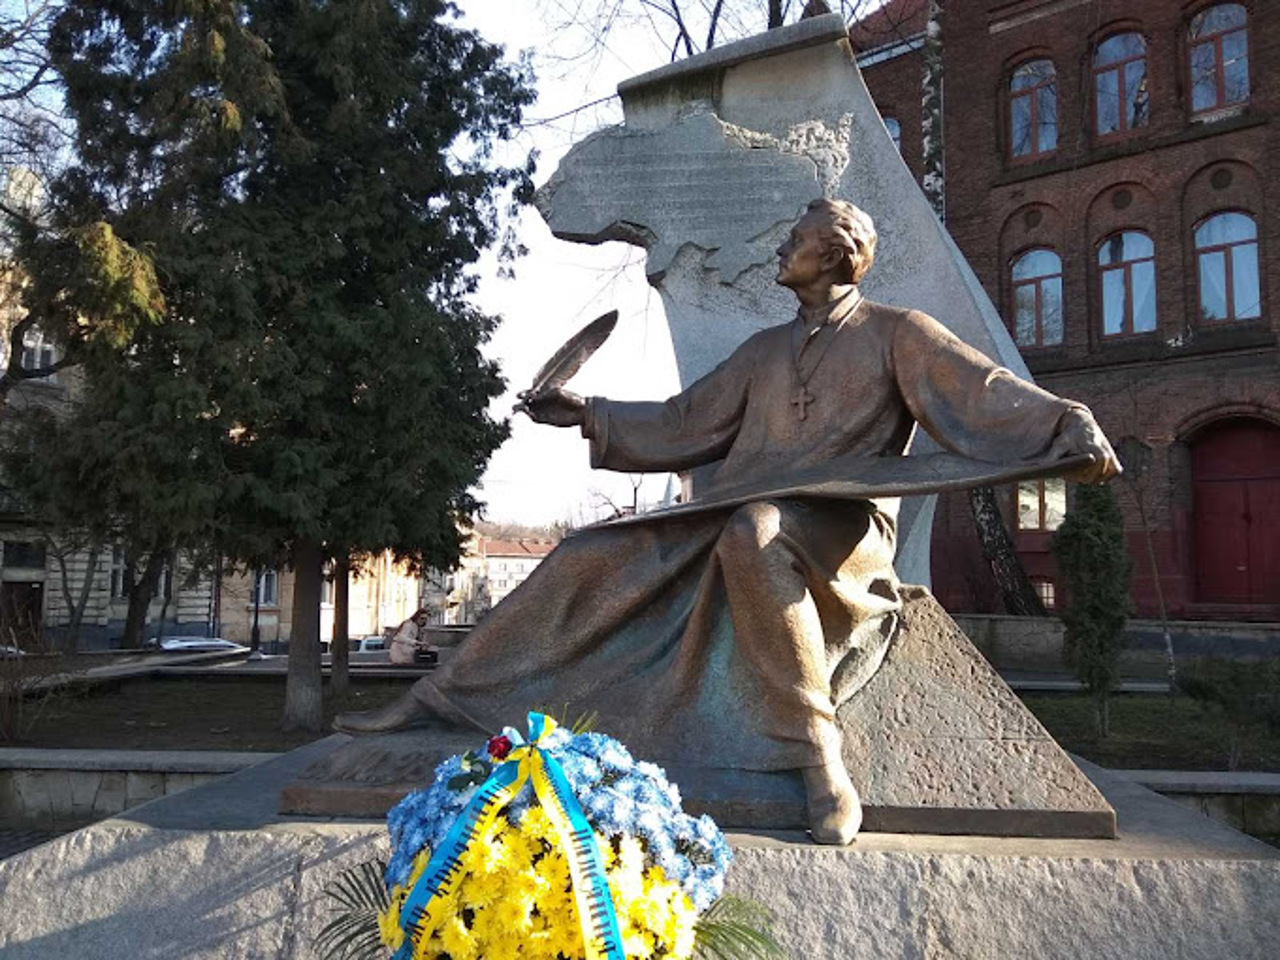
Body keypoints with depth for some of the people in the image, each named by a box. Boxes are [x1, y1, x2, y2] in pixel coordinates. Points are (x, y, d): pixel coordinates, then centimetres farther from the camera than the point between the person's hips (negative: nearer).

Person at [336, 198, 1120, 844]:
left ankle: (819, 753, -31)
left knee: (753, 533, -42)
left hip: (841, 526, -6)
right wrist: (590, 414, 19)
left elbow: (986, 394, -9)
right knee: (586, 558, -6)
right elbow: (685, 424, 25)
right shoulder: (767, 350, 23)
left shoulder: (896, 333, 5)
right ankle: (444, 697, 3)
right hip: (738, 522, 6)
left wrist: (1072, 427, -27)